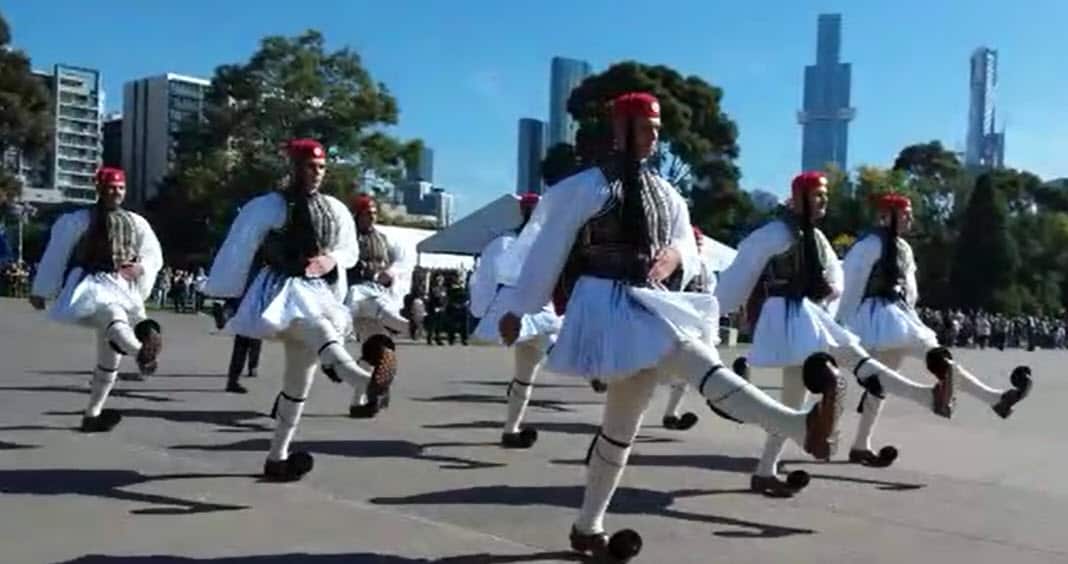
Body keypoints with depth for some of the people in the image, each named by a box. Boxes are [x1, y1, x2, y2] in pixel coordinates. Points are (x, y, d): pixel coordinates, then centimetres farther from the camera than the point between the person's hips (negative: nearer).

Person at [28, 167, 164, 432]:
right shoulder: (78, 220, 0)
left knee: (109, 356, 7)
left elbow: (154, 254, 16)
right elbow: (55, 255, 3)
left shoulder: (136, 223, 13)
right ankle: (141, 353, -69)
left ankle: (92, 414, 18)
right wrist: (41, 291, 5)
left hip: (122, 288, 5)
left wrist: (141, 267, -7)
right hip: (89, 284, -5)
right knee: (112, 313, -39)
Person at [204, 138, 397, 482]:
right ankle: (368, 381, -66)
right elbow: (238, 250, -4)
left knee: (300, 378, 9)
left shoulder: (334, 210, 10)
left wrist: (332, 260, -6)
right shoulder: (270, 206, -5)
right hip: (281, 290, -6)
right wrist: (225, 297, -4)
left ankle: (277, 458, 20)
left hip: (318, 293, 6)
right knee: (317, 329, -38)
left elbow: (351, 251, 17)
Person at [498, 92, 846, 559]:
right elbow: (548, 249, -3)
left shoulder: (665, 194, 15)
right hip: (608, 305, -8)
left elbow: (688, 248, 18)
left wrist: (675, 254, -7)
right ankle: (804, 426, -40)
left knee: (622, 425, 13)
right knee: (696, 360, -28)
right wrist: (518, 310, -1)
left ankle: (588, 529, 26)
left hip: (650, 304, 8)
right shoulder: (588, 185, -4)